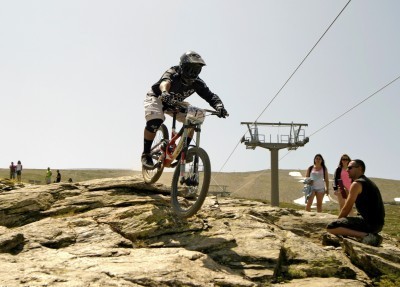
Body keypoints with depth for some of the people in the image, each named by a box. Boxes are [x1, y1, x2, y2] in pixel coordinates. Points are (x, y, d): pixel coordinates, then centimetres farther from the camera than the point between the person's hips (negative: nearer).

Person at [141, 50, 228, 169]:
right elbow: (165, 82, -54)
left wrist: (219, 106, -48)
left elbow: (210, 96, -26)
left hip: (174, 103, 5)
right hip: (156, 97, -5)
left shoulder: (197, 83, -20)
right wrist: (164, 92, -78)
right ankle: (146, 154, -14)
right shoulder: (173, 74, -33)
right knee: (155, 122, -31)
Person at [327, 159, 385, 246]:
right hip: (378, 224, 10)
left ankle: (365, 235, -20)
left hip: (369, 223, -10)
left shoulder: (356, 184, -8)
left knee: (330, 227, -15)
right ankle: (370, 235, 10)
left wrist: (337, 222, 7)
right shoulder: (368, 182, 21)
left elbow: (346, 209, -7)